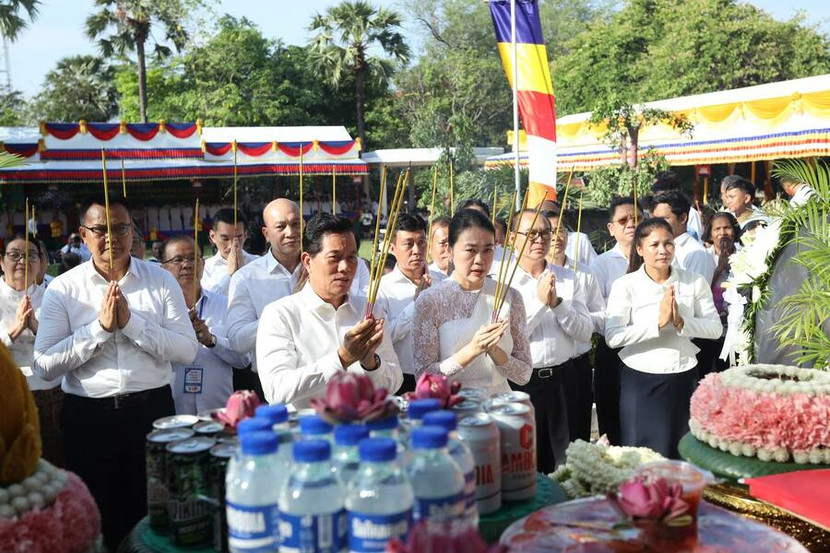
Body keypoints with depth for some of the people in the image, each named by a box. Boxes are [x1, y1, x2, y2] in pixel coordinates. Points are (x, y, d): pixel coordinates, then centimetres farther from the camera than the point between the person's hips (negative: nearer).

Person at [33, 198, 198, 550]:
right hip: (88, 416, 0)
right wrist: (101, 326, -16)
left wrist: (130, 322, -17)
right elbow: (45, 366, -9)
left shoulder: (161, 280, 0)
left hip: (152, 410, 1)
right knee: (96, 521, 14)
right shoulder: (63, 288, -1)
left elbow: (187, 350, -9)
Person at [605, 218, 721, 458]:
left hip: (683, 379, 2)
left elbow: (715, 328, -2)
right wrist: (658, 322, -22)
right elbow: (613, 337, -16)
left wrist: (681, 322, -18)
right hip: (640, 381, -2)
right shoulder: (625, 285, -7)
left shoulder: (695, 282, 1)